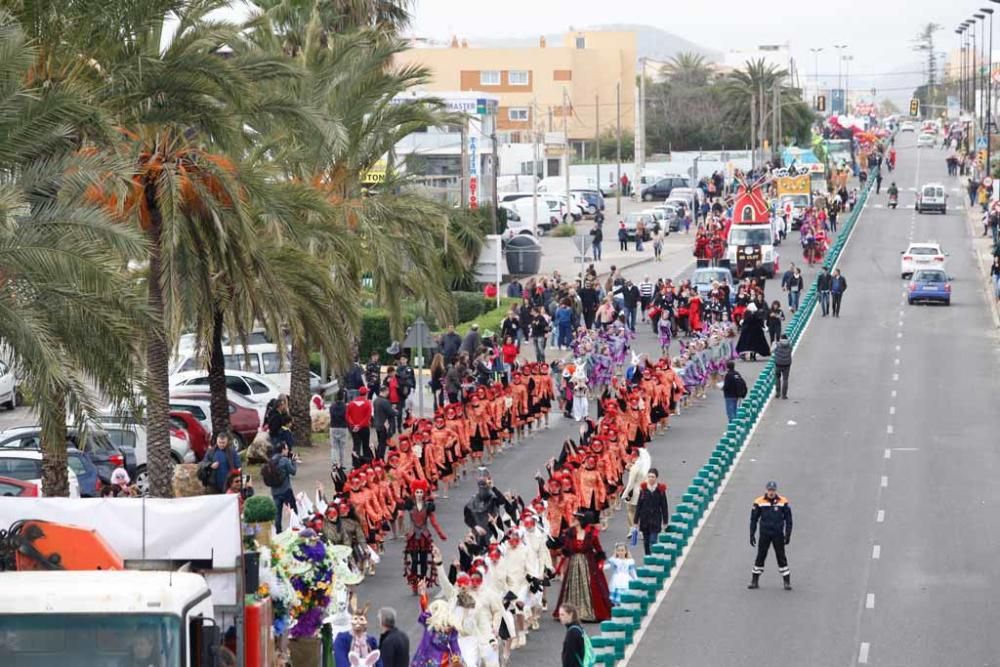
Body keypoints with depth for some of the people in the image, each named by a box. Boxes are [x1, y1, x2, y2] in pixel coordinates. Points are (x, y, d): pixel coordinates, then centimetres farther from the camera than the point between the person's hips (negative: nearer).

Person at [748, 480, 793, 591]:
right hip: (764, 534, 0)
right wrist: (752, 535, 1)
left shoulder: (783, 502, -2)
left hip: (778, 535, 0)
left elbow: (788, 520, 4)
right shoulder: (759, 502, -3)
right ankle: (754, 581, 12)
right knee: (760, 557, 4)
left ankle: (787, 582, 8)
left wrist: (788, 535, 1)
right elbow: (753, 519, 4)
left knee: (781, 557, 2)